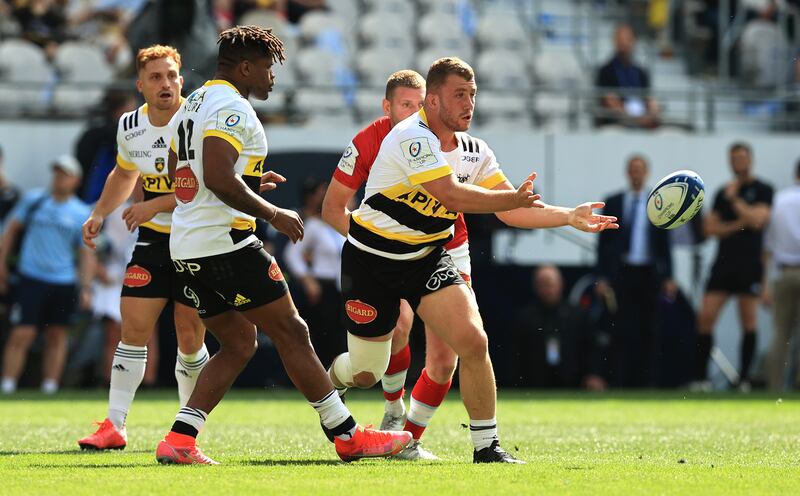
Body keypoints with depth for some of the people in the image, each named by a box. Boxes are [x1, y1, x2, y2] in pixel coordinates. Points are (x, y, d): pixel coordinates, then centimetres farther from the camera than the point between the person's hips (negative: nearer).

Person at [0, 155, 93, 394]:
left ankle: (50, 386, 13)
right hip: (31, 278, -1)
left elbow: (87, 254, 5)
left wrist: (86, 287, -2)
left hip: (64, 283, 1)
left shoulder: (82, 213, 3)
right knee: (22, 334, -9)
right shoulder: (33, 200, 4)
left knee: (57, 336, 6)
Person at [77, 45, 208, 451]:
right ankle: (114, 426, -4)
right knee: (134, 329, -6)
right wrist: (99, 215, 12)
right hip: (153, 239, 4)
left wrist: (156, 205, -25)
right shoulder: (129, 127, 1)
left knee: (189, 340, 0)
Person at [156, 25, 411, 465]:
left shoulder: (192, 105, 19)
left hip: (187, 248, 10)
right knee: (291, 332, -3)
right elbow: (219, 179, -24)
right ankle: (347, 436, 1)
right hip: (225, 243, -10)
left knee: (238, 345, 12)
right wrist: (273, 214, -16)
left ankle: (179, 440, 0)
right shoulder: (231, 107, -12)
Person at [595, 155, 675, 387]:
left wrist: (668, 277, 2)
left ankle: (643, 380, 6)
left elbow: (664, 244, 8)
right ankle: (619, 380, -8)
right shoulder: (613, 203, 6)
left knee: (646, 330, 2)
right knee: (623, 330, -8)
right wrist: (601, 278, -1)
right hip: (621, 273, -1)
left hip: (648, 274, 1)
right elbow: (603, 242, 5)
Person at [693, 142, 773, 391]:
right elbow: (710, 227, 7)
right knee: (706, 317, -5)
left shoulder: (763, 190, 2)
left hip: (750, 264, -4)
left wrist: (734, 198, -6)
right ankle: (700, 377, -2)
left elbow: (756, 220, -13)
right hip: (724, 261, 4)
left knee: (749, 322, -1)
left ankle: (744, 379, 4)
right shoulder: (723, 192, 13)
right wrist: (737, 225, -7)